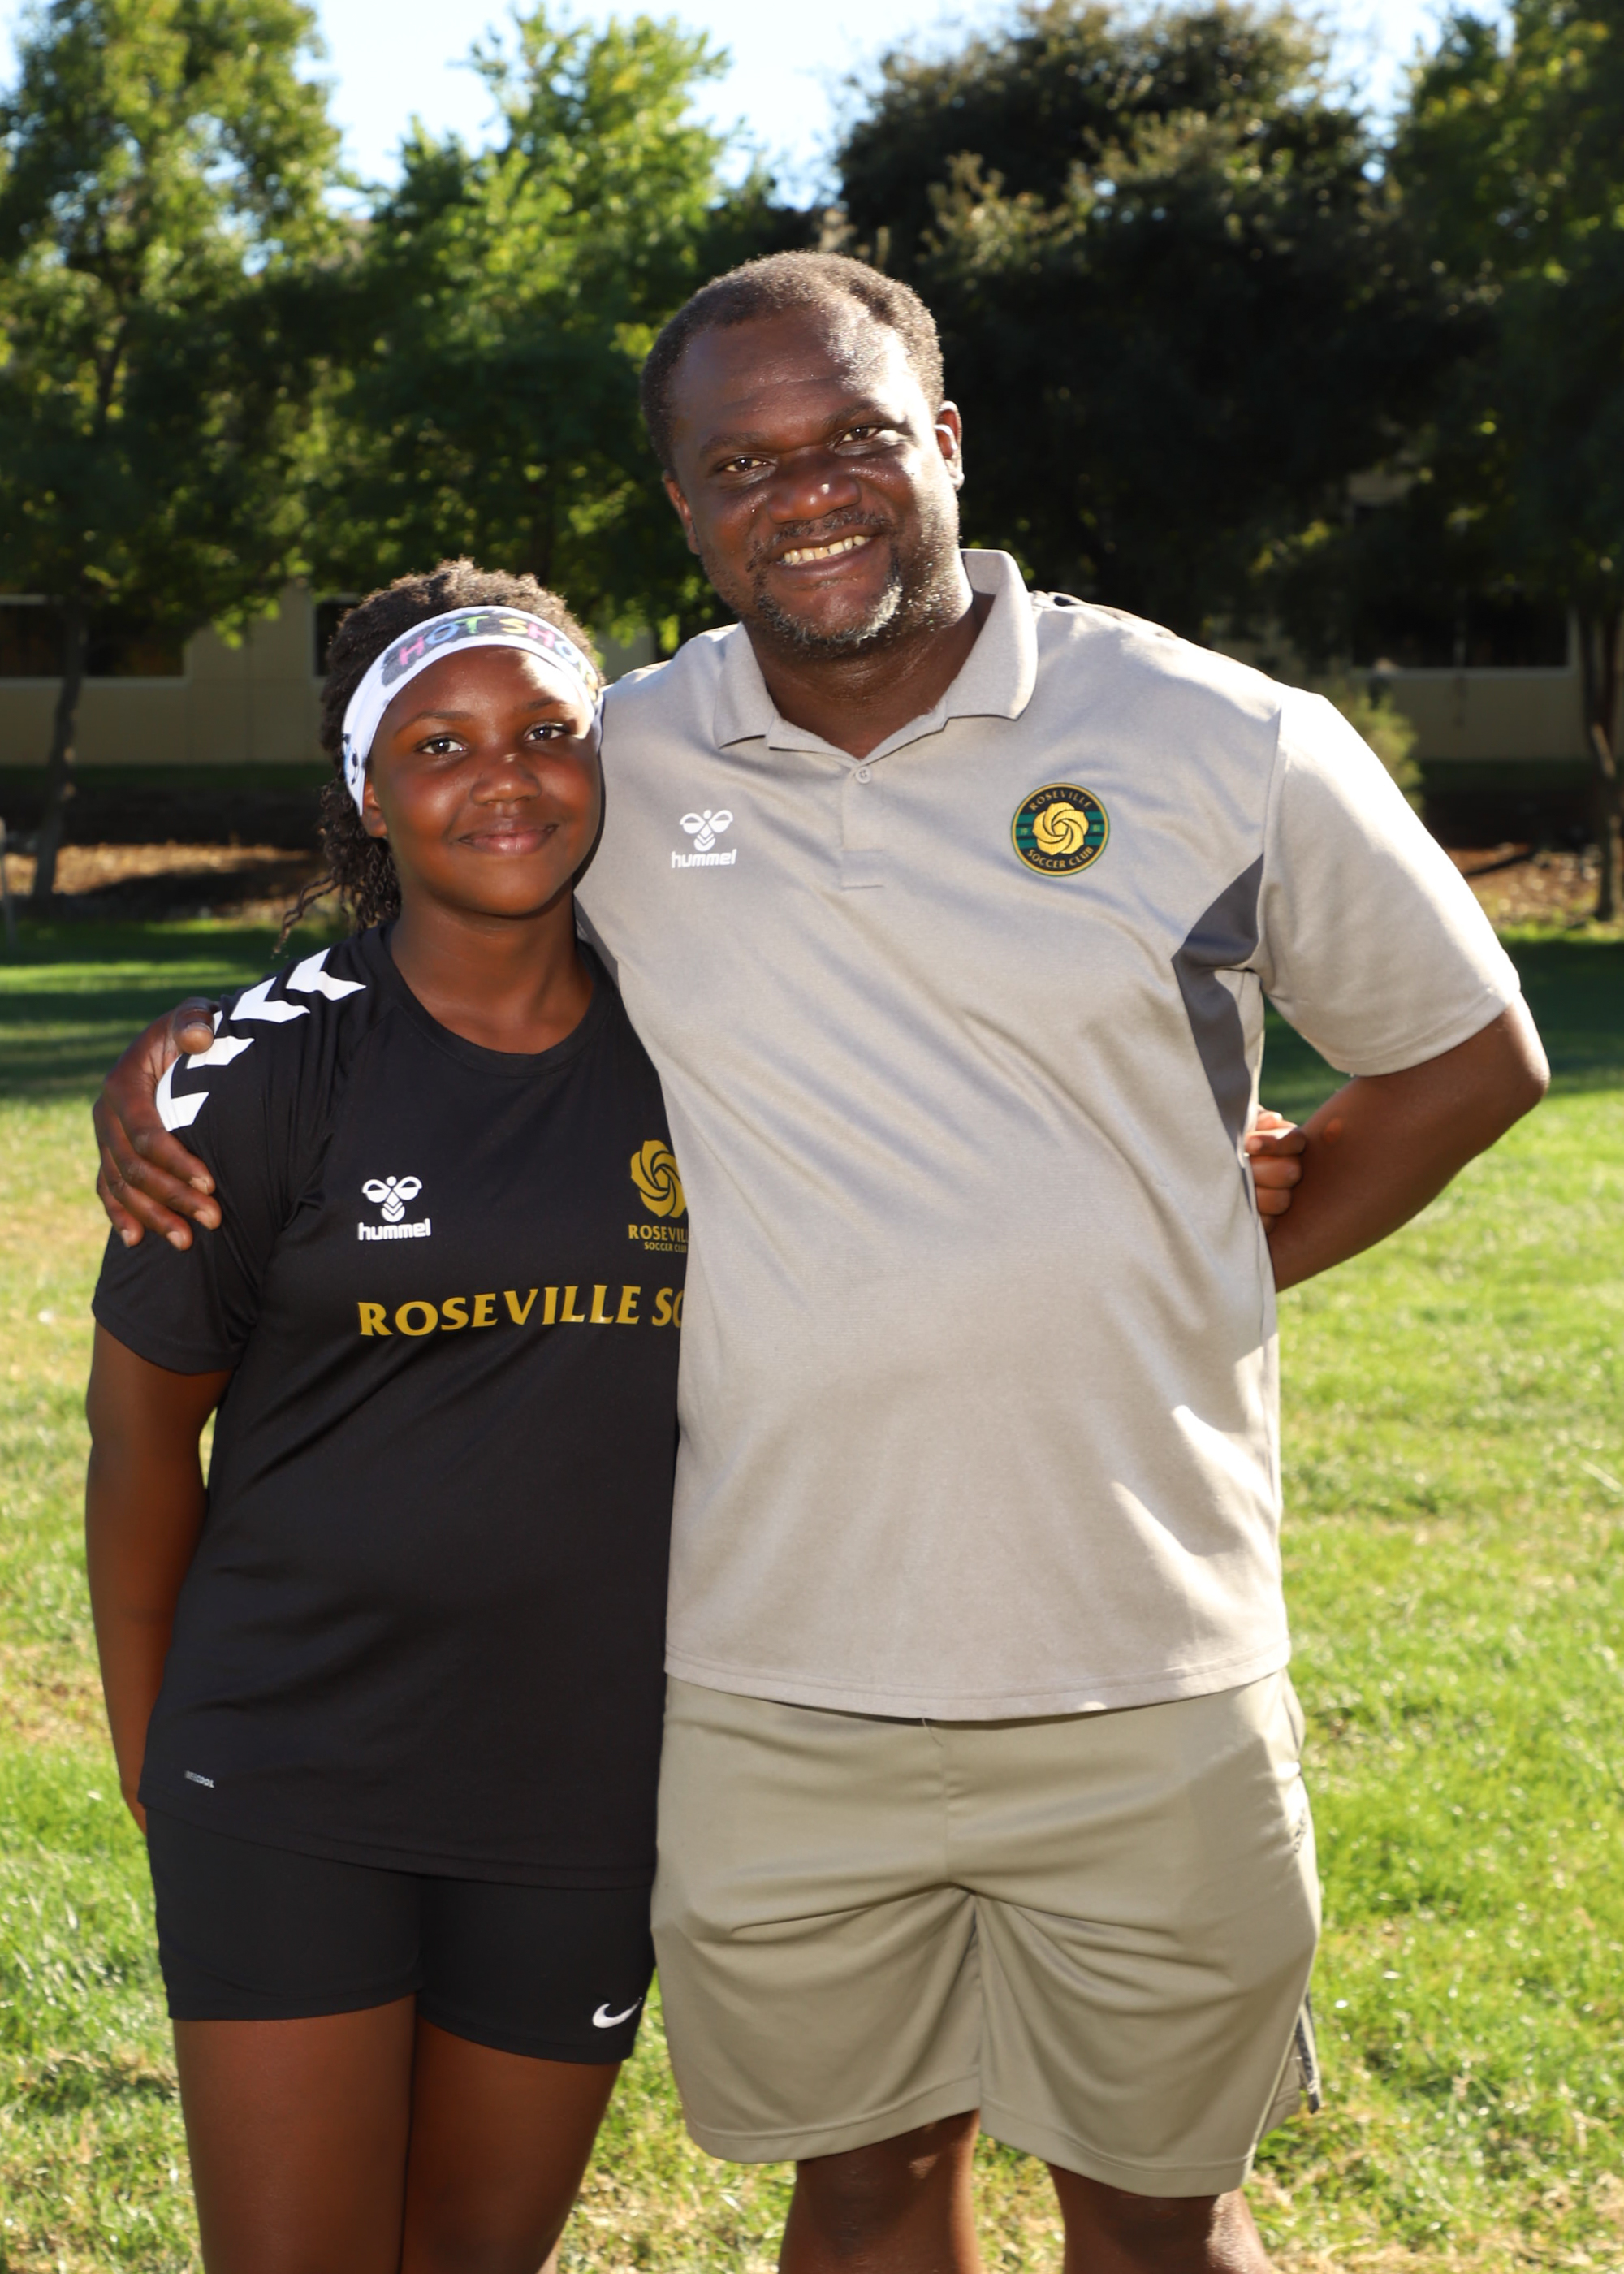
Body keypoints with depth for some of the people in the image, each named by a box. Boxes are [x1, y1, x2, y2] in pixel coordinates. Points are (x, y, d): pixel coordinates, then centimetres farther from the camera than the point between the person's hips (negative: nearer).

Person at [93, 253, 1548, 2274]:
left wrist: (1216, 1281, 1)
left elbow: (1467, 1060, 8)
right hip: (771, 1684, 2)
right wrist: (172, 1058, 0)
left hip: (1148, 1674, -1)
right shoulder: (613, 772, 1)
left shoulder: (1224, 746, -4)